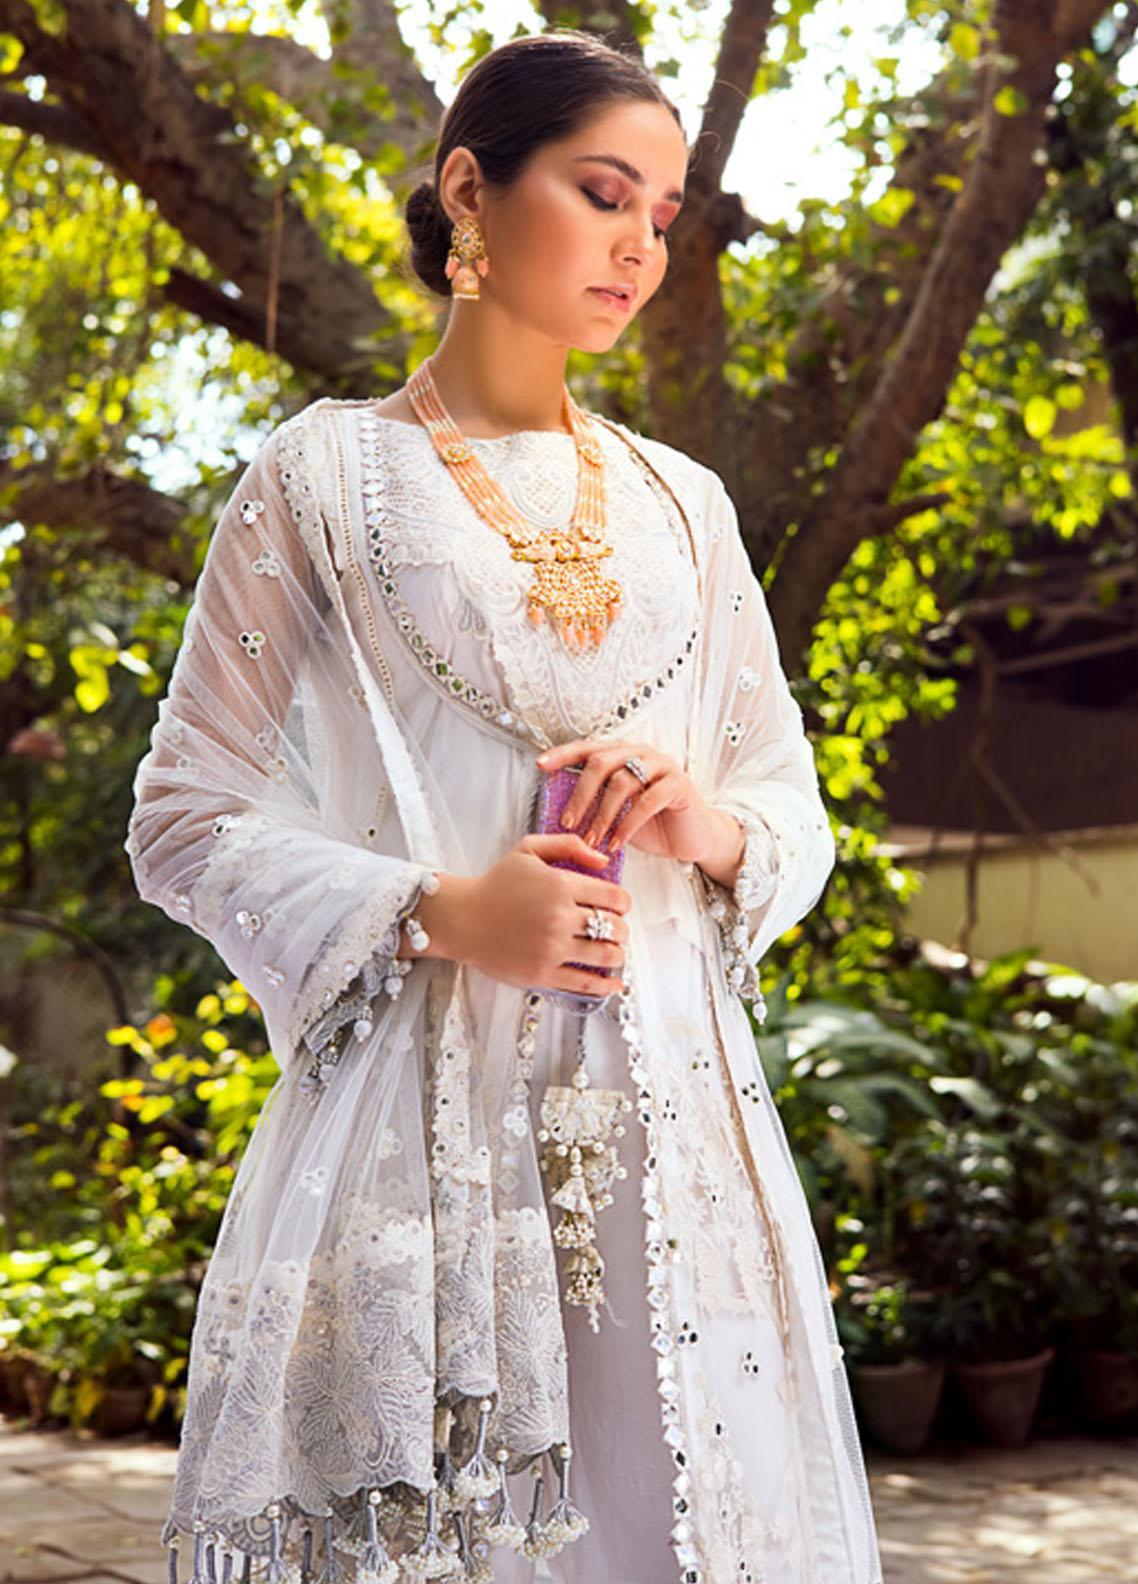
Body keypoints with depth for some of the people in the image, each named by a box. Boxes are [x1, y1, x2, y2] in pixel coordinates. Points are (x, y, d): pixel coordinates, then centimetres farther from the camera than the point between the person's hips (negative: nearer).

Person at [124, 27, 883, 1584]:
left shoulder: (683, 503, 15)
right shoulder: (325, 475, 3)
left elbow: (798, 817, 17)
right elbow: (189, 816, 1)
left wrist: (715, 826, -6)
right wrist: (436, 911, -13)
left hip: (670, 1121, 4)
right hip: (419, 1117, -3)